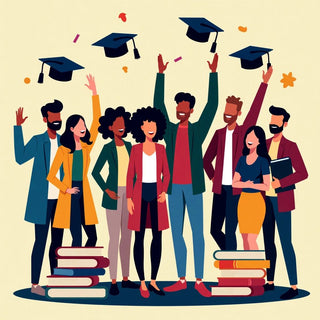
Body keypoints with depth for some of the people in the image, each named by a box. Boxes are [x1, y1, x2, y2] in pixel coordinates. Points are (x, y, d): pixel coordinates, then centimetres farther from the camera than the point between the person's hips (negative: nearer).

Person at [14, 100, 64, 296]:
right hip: (42, 199, -4)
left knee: (57, 241, 10)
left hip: (60, 199, 5)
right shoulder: (38, 141, -2)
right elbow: (20, 158, -19)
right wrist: (18, 128, -20)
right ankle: (35, 284, 7)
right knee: (41, 241, -2)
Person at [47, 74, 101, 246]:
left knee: (92, 237, 2)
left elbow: (96, 120, 0)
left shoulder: (87, 146, 6)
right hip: (70, 196, -4)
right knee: (77, 239, -4)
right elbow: (51, 176, 0)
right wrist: (66, 189, -10)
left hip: (84, 195, 4)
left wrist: (94, 93, -3)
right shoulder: (63, 150, -2)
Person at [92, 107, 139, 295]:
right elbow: (95, 172, -3)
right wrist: (106, 190, -10)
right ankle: (113, 281, 3)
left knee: (127, 237, 9)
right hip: (114, 196, -5)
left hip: (129, 195, 5)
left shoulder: (129, 146, 10)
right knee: (114, 238, -4)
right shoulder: (108, 148, -4)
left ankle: (126, 278, 19)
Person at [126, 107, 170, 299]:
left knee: (158, 237, 3)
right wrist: (129, 198, -5)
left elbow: (166, 174, 7)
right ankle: (142, 283, 9)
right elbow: (130, 175, 2)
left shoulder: (161, 149, 7)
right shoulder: (136, 149, 2)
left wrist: (164, 192, -10)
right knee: (139, 237, -1)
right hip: (140, 194, -2)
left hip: (157, 195, 2)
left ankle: (153, 281, 14)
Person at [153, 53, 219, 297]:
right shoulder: (170, 130, 10)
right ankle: (181, 280, 16)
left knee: (198, 233, -1)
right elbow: (158, 104, 9)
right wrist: (161, 74, 9)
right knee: (177, 234, 6)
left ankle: (199, 281, 5)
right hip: (174, 187, 3)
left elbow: (212, 106, -4)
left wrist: (213, 73, -6)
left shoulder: (198, 129, 2)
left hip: (193, 187, -3)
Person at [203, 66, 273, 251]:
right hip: (220, 188, 5)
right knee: (215, 230, 9)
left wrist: (264, 83, -21)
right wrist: (213, 178, 8)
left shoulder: (244, 131, -2)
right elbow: (207, 159, 19)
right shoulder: (219, 133, 10)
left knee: (230, 231, -6)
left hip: (236, 189, -5)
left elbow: (255, 109, -15)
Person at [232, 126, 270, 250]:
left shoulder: (262, 161, -7)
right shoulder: (242, 159, 8)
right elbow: (234, 183, 6)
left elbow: (266, 186, -11)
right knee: (245, 239, 8)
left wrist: (248, 184, -12)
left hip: (257, 201, -5)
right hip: (243, 199, 5)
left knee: (251, 239, -9)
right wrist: (246, 184, -13)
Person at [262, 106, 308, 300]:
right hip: (265, 199, 6)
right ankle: (270, 282, 22)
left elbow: (303, 173, -13)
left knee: (286, 242, -6)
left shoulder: (290, 146, -7)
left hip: (281, 200, -6)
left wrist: (281, 183, -20)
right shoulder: (265, 144, 10)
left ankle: (294, 286, 1)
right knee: (268, 240, 11)